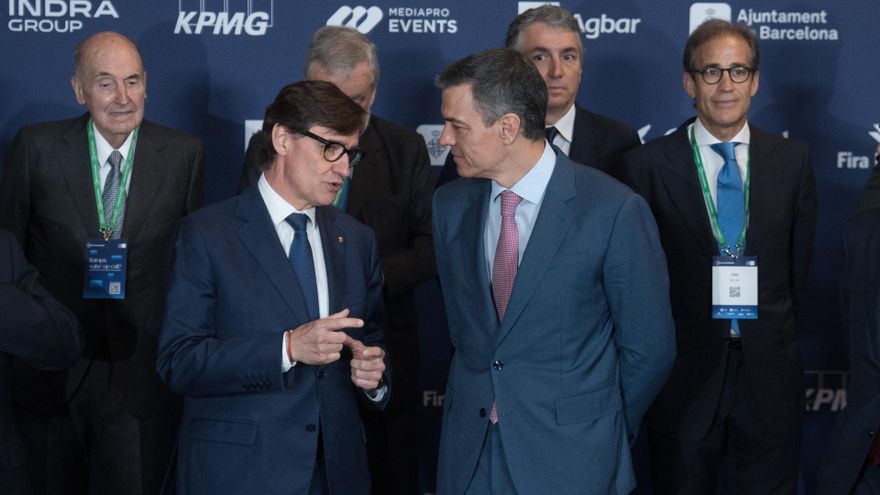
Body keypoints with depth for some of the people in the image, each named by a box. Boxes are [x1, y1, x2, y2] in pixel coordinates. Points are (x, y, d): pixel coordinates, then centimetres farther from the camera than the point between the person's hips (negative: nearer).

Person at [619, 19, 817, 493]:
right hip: (683, 371, -2)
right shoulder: (648, 164, -4)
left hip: (770, 375, 2)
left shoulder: (792, 160, 4)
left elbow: (799, 261, 9)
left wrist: (776, 337, 6)